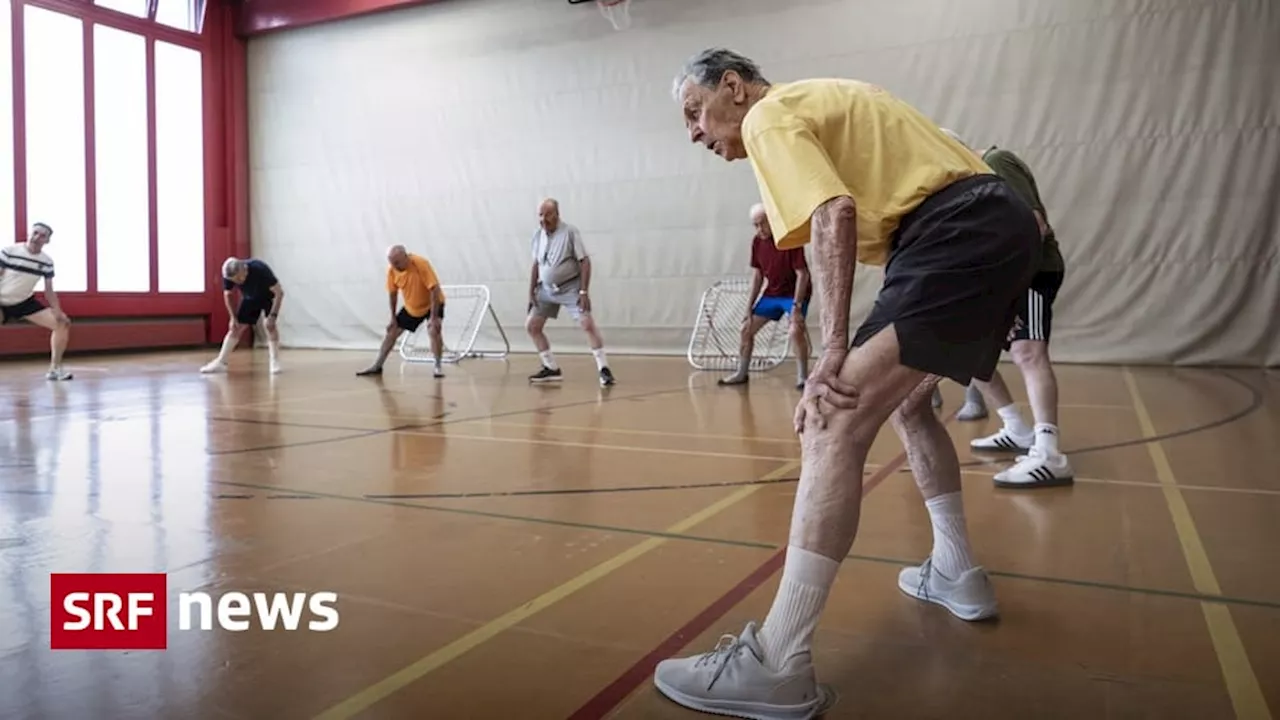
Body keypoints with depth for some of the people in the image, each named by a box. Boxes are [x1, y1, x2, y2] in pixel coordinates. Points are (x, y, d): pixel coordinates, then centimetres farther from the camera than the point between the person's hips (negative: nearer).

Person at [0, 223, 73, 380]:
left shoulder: (47, 262, -5)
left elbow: (49, 290, 2)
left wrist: (58, 312, -10)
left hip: (25, 302, 4)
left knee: (62, 324, -5)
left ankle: (55, 369, 4)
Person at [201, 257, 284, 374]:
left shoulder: (260, 270, -39)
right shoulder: (229, 275, -25)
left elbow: (279, 292, -33)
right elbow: (227, 295, -4)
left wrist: (273, 315, -36)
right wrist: (233, 317, -8)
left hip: (268, 297, -4)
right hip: (250, 299, 4)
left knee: (268, 325, -23)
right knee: (235, 328, -1)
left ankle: (275, 362, -14)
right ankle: (221, 363, 7)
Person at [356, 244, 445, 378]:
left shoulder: (421, 264, -32)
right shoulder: (392, 270, -16)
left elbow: (435, 289, -32)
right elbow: (393, 294, -1)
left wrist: (433, 317, -33)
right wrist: (393, 317, 1)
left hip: (432, 304, -5)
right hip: (411, 307, 5)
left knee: (433, 331, -27)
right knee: (391, 331, 6)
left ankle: (437, 366, -11)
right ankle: (377, 366, 18)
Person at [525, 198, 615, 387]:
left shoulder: (570, 232, -14)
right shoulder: (538, 236, 3)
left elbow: (585, 261, -15)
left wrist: (584, 291, -21)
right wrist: (531, 291, 9)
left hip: (571, 287, -6)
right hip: (547, 289, 6)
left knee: (587, 323, -20)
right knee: (531, 326, 2)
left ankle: (604, 369, -12)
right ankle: (552, 368, 13)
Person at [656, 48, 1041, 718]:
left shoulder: (769, 116, -1)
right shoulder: (815, 103, 27)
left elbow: (835, 212, -18)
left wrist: (834, 350, -22)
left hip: (957, 234, -10)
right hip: (1001, 223, 10)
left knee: (833, 424, -18)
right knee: (906, 399, 26)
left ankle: (777, 666, -20)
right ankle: (956, 573, 33)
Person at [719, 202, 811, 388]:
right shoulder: (757, 242, -4)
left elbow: (802, 274, -23)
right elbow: (758, 275, 4)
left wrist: (796, 305, -30)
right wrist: (750, 306, 3)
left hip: (794, 293, -6)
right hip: (771, 293, 7)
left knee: (795, 330, -29)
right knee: (747, 329, 5)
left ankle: (802, 377, -15)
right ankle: (741, 374, 21)